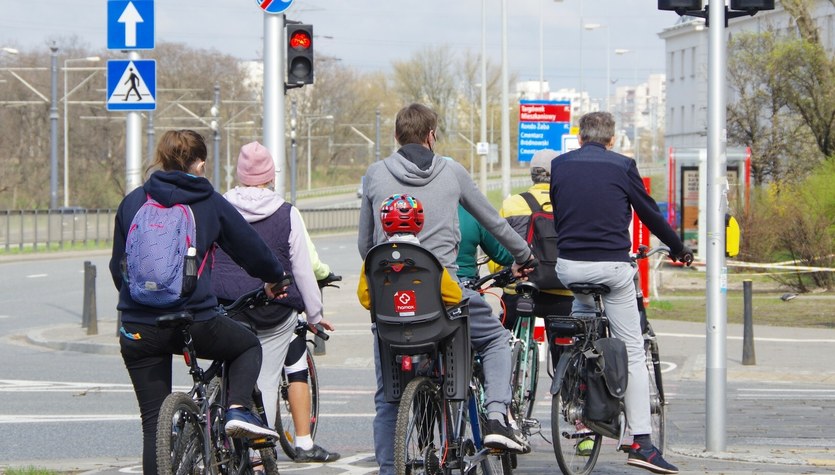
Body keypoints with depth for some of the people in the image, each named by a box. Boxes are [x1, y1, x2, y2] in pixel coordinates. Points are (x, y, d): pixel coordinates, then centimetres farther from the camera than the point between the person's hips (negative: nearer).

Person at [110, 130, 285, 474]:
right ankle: (238, 409, 3)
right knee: (249, 346, 26)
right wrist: (274, 278, 34)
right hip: (196, 322, -2)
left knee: (154, 420, 9)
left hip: (138, 327, 2)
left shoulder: (133, 202, 7)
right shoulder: (211, 203, 3)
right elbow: (251, 248, 13)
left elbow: (117, 265, 13)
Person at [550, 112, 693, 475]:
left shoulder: (559, 165, 9)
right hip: (612, 265, -3)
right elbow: (649, 213, 8)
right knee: (633, 353, 0)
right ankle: (642, 443, -8)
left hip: (568, 266, 3)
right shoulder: (622, 166, 1)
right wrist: (678, 248, 23)